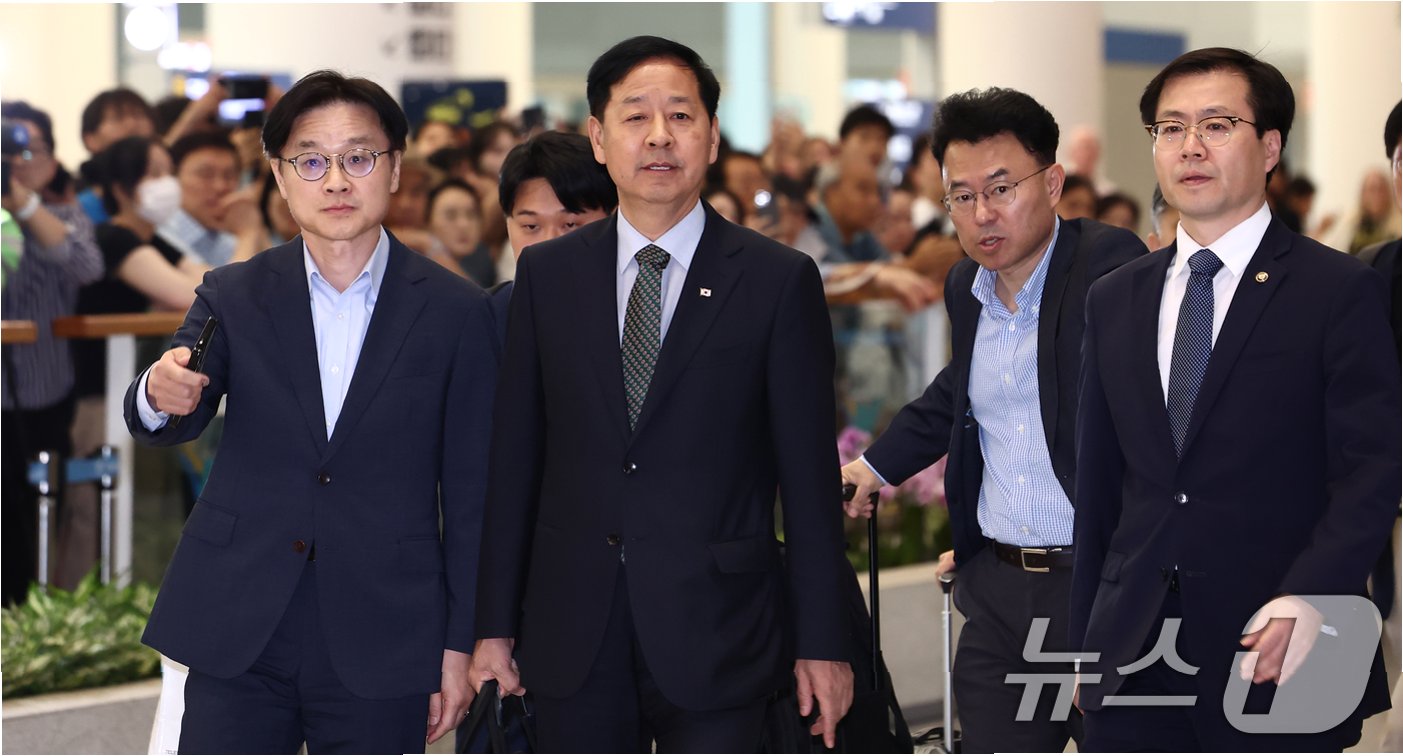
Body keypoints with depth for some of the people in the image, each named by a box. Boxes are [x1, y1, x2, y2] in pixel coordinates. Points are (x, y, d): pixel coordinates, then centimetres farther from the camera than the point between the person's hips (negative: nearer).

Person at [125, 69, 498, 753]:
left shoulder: (455, 312, 1)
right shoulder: (233, 297, 6)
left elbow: (470, 493, 3)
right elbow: (170, 427, -4)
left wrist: (461, 645, 1)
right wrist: (160, 394, -28)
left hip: (381, 647, -1)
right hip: (238, 642, 1)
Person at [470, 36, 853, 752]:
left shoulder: (779, 281, -1)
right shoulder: (547, 274, 7)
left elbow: (809, 476, -1)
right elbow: (514, 457, 7)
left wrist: (821, 641, -2)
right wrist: (495, 624, 5)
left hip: (713, 633, -2)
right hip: (573, 636, 2)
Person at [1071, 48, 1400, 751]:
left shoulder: (1341, 289, -2)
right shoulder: (1113, 301, 14)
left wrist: (1305, 601, -21)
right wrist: (1087, 645, 13)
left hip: (1277, 661, -4)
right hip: (1134, 660, 4)